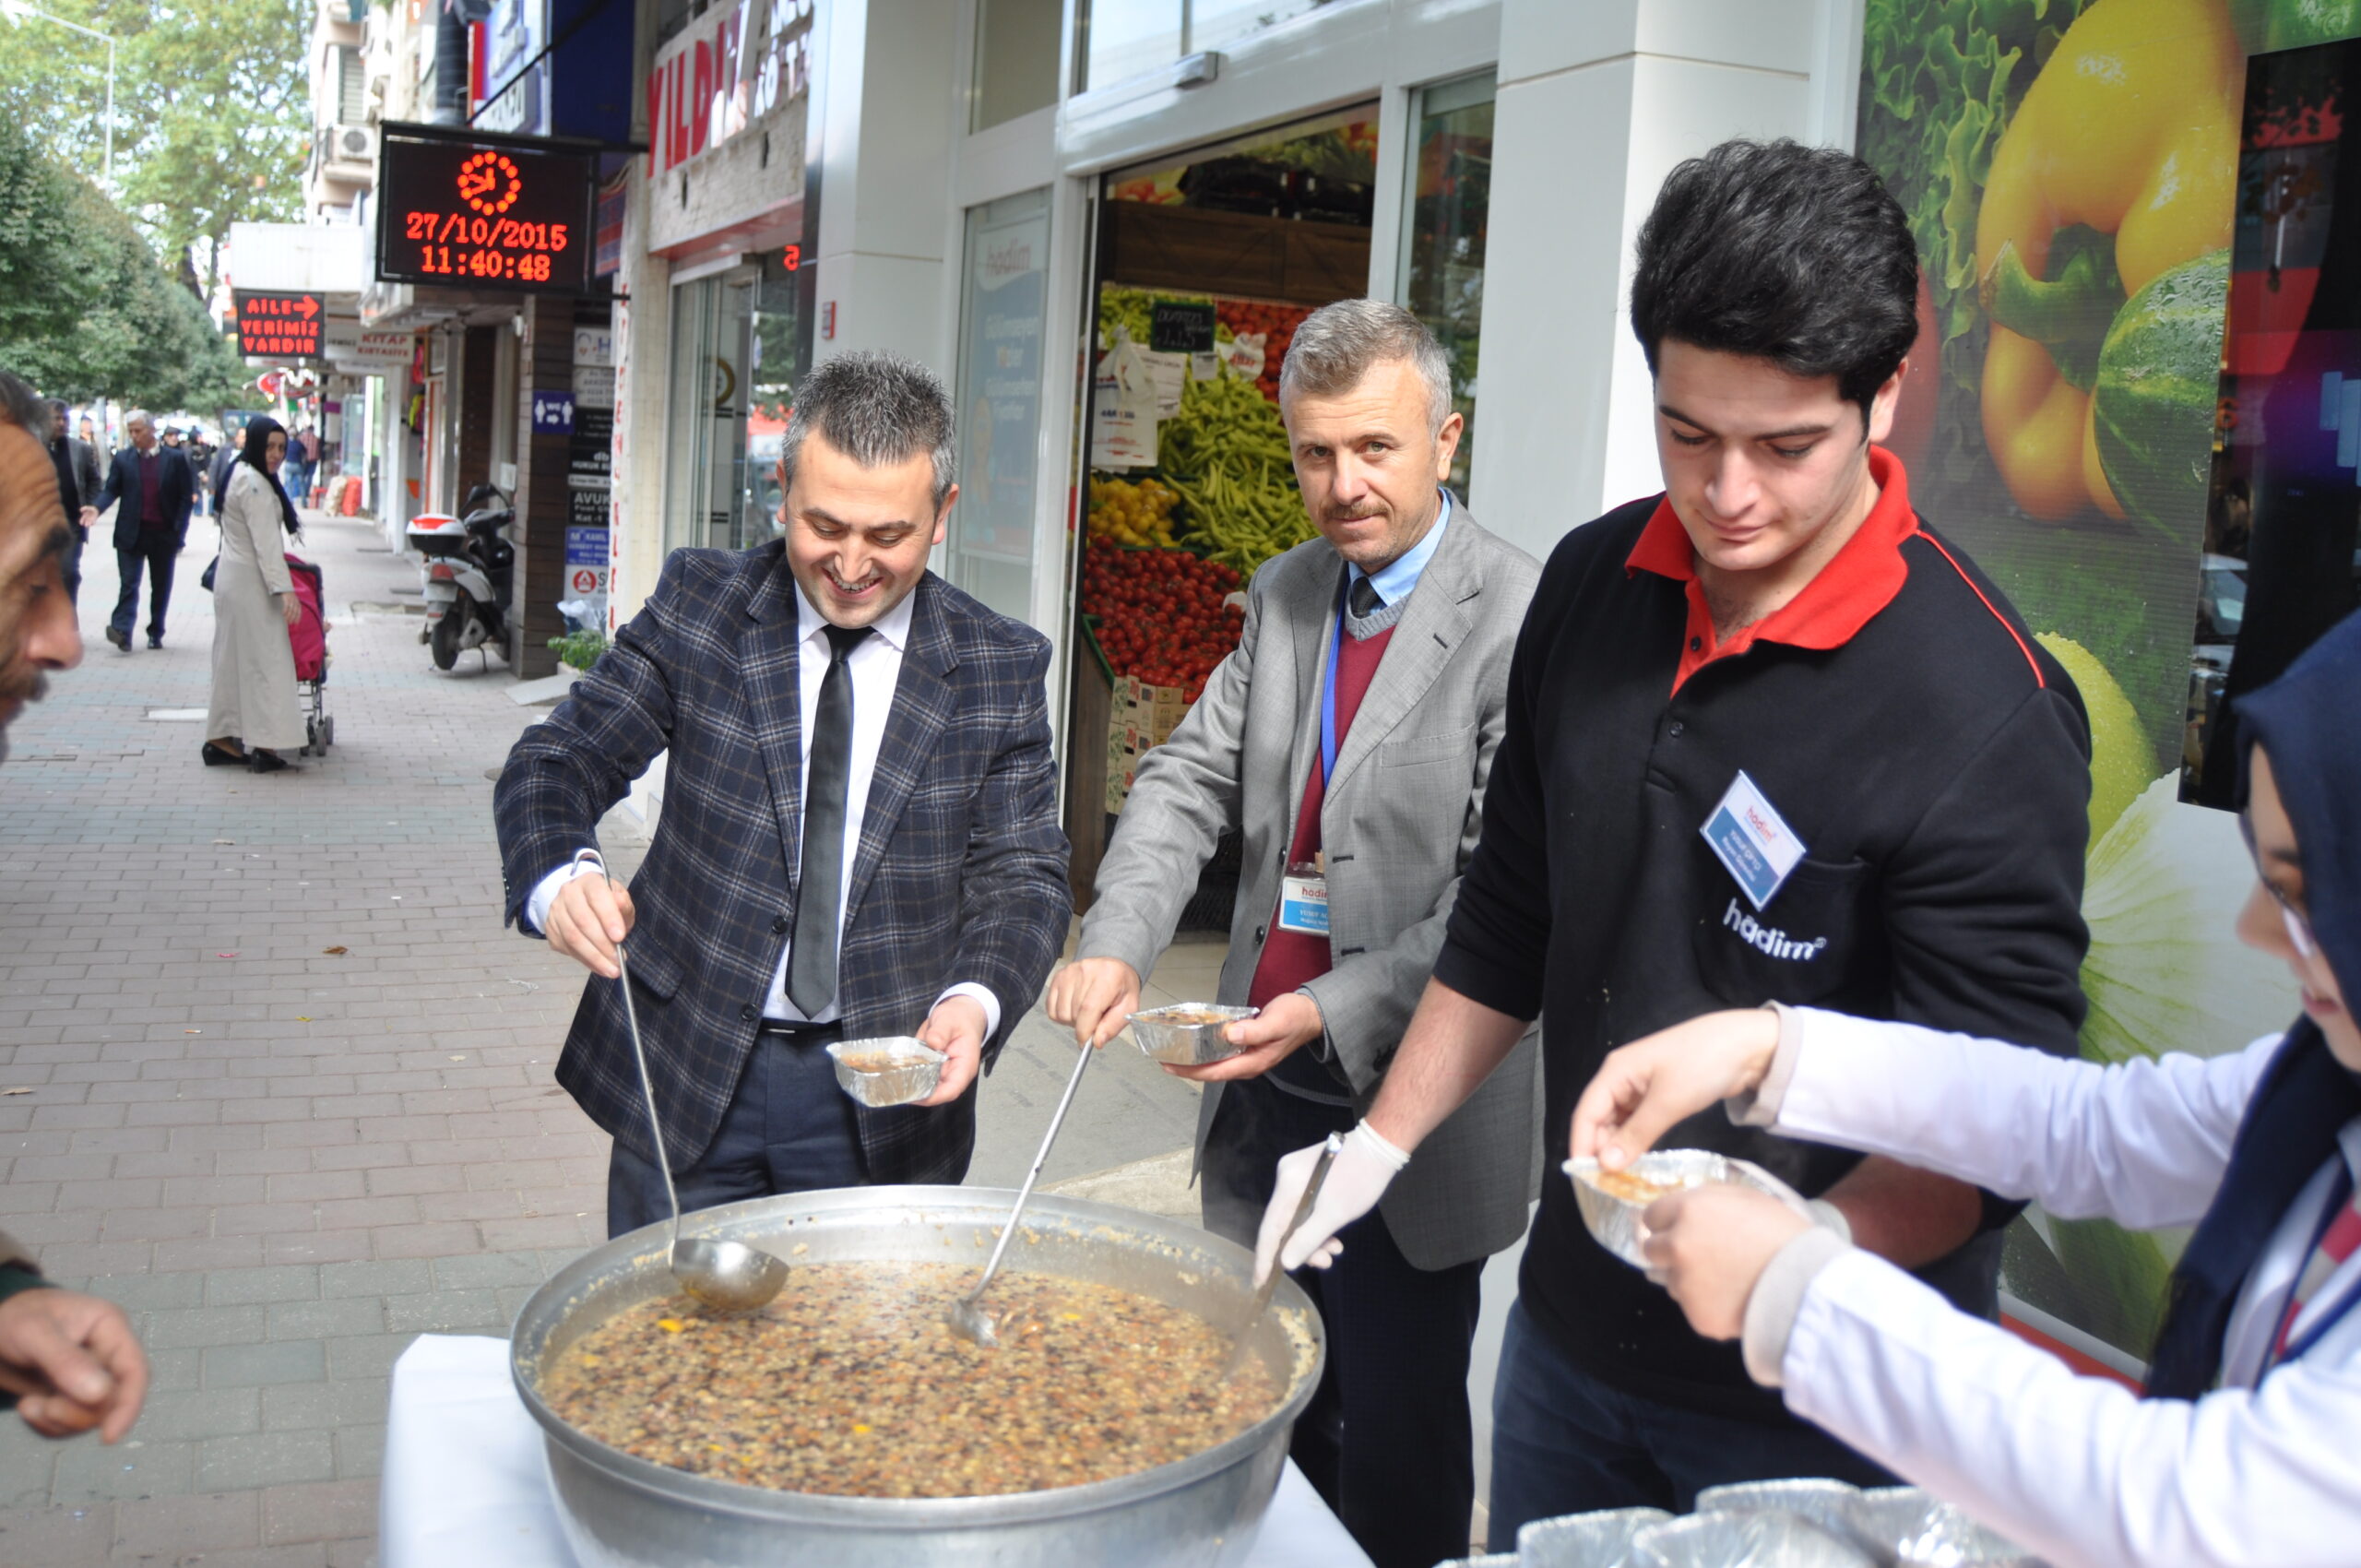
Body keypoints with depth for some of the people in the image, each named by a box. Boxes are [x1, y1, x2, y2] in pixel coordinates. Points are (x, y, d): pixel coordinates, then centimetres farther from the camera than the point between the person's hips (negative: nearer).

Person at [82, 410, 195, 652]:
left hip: (163, 533, 0)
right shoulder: (122, 459, 6)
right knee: (129, 584, -7)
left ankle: (156, 632, 18)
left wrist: (179, 530, -7)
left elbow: (186, 496, 1)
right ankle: (122, 632, -17)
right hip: (131, 533, 0)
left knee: (161, 586, 7)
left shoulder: (175, 459, 1)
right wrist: (97, 507, -17)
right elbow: (111, 490, 4)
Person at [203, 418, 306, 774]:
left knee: (233, 659, 12)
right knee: (263, 659, -8)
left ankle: (221, 740, 16)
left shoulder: (240, 475, 15)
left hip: (232, 576, 10)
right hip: (251, 583, -10)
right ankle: (263, 746, -8)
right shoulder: (255, 484, -16)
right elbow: (266, 542, -24)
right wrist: (284, 588, -28)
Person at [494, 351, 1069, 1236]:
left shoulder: (1001, 669, -3)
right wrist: (557, 879, -26)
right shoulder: (700, 603, -2)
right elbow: (561, 760, -4)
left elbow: (1022, 874, -2)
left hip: (886, 1094, 0)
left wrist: (978, 999, -22)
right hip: (686, 1069, 0)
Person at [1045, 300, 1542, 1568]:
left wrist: (1336, 1012, -25)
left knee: (1395, 1440, 9)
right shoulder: (1284, 596, 8)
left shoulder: (1516, 619, -15)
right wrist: (1115, 944, -12)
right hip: (1263, 1089, 6)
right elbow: (1193, 779, 4)